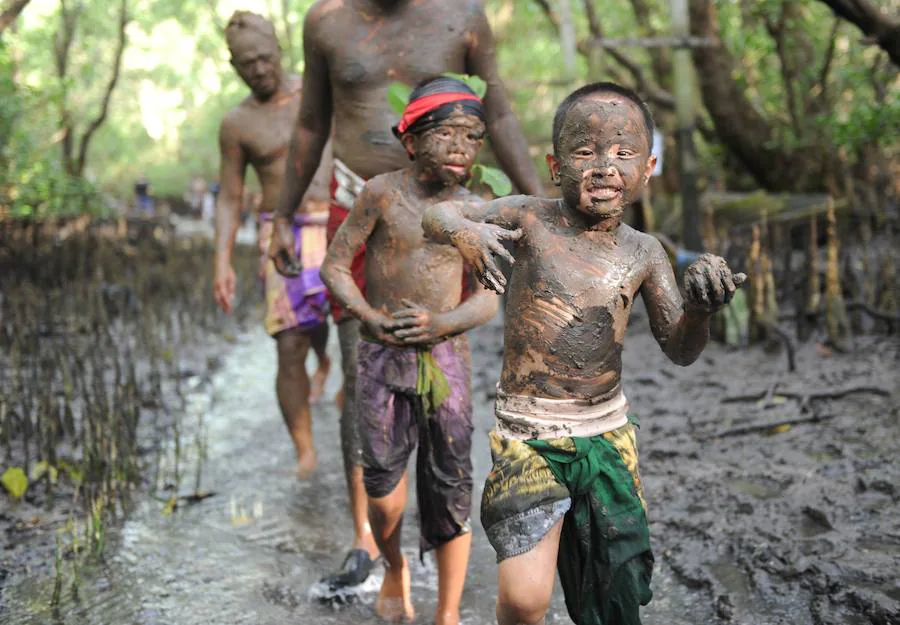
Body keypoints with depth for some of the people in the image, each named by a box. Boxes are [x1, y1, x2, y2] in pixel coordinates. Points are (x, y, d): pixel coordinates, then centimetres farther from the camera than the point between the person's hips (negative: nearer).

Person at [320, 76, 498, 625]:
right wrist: (373, 319, -17)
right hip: (382, 355, -1)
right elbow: (335, 266, -2)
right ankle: (396, 569, 33)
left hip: (447, 356, 2)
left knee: (451, 485, 1)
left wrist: (442, 323, -17)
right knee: (383, 480, -1)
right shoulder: (382, 193, -5)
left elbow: (488, 299, 2)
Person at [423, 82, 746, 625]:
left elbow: (680, 350, 2)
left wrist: (700, 308, -20)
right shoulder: (531, 220, -7)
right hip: (526, 436, -3)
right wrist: (464, 231, -27)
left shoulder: (643, 253, 1)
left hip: (608, 434, 4)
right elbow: (435, 216, -4)